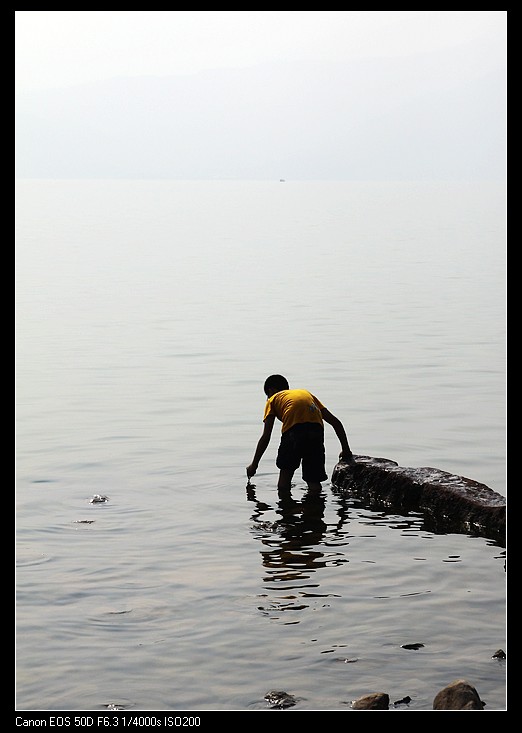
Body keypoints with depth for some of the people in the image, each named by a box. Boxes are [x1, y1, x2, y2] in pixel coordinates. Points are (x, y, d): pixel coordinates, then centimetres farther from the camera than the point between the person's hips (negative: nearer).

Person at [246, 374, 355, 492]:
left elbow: (266, 437, 17)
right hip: (317, 429, 3)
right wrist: (346, 450, 34)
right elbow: (335, 422, 31)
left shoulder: (273, 400, 26)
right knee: (314, 482, 11)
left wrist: (254, 465, 25)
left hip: (293, 430, -3)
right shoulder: (306, 393, 37)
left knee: (286, 472, 15)